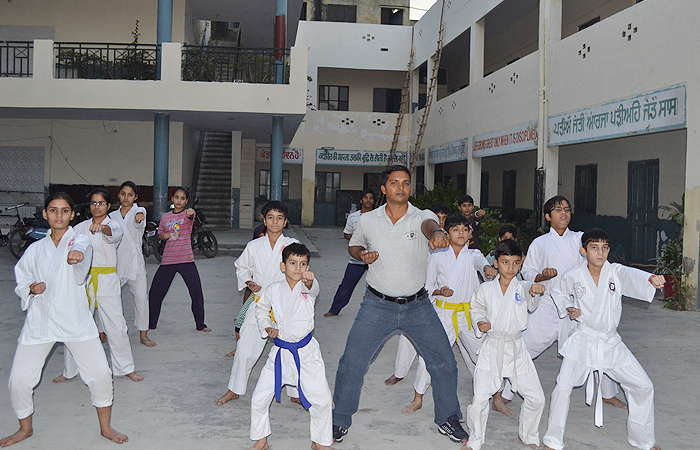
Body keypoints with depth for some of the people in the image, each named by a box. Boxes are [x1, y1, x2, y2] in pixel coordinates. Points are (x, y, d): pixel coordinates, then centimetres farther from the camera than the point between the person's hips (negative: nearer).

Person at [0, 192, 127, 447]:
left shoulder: (80, 242, -3)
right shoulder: (35, 249, 7)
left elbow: (81, 265, -28)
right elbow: (21, 280, 16)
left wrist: (77, 256, -53)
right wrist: (31, 288, -8)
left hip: (75, 319, -2)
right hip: (40, 321, 3)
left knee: (100, 374, -5)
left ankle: (105, 427, 17)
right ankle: (25, 428, 29)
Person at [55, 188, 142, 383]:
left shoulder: (113, 225, -2)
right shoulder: (81, 227, 11)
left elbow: (115, 234, -27)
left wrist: (102, 228, -48)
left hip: (107, 281, -3)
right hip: (83, 280, 3)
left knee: (116, 326, -4)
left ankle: (126, 368, 11)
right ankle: (70, 370, 21)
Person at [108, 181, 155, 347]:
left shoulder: (139, 211, -1)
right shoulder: (112, 216, 11)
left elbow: (139, 223, -26)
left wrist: (139, 217, -49)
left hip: (135, 261, -2)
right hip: (115, 263, 2)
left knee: (141, 298, -5)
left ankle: (143, 335, 7)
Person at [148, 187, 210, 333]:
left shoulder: (188, 213, 0)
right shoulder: (165, 217, 11)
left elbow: (191, 217, -25)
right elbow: (160, 235, 22)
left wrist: (190, 214, -49)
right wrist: (164, 236, -2)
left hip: (186, 260, -3)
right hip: (167, 260, 3)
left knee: (197, 293, -6)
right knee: (155, 293, 5)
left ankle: (200, 324, 10)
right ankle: (151, 323, 23)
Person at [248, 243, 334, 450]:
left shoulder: (308, 288, -9)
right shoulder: (274, 289, -2)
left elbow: (312, 288, -34)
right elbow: (261, 310, 15)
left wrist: (309, 281, -57)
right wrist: (267, 327, -3)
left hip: (306, 352, -2)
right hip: (280, 353, 2)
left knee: (321, 399, -2)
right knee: (259, 399, 3)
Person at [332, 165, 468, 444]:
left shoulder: (422, 217, -8)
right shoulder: (367, 220, -1)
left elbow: (429, 225, -33)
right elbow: (353, 245, 17)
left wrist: (437, 233, -58)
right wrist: (362, 254, -7)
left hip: (417, 305, 0)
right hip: (377, 305, 0)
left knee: (444, 362, 3)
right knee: (352, 362, -3)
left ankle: (448, 419, 27)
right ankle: (339, 420, 19)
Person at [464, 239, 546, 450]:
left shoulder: (522, 288, -3)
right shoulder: (485, 290, -1)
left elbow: (530, 301, -26)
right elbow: (476, 309, 15)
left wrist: (535, 290, -49)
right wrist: (480, 324, -6)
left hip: (516, 348, 1)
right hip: (491, 348, -1)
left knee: (536, 398, 4)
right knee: (479, 399, -7)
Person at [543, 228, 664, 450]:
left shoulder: (616, 272, -10)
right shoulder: (573, 276, -8)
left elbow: (634, 276, -33)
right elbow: (558, 292, 13)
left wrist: (651, 279, -56)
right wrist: (568, 308, -6)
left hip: (611, 343, 2)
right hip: (583, 341, -2)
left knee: (643, 386, 5)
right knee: (563, 386, -16)